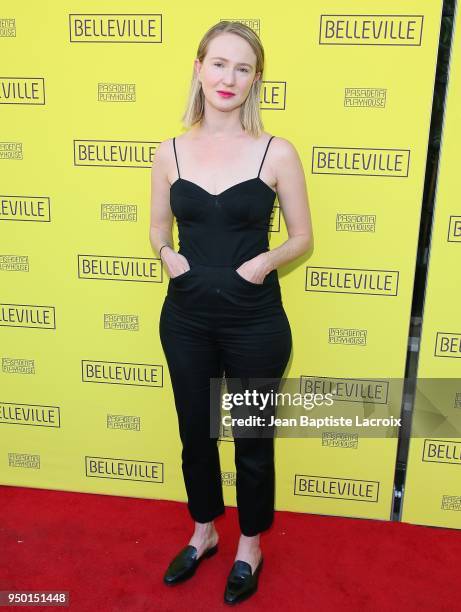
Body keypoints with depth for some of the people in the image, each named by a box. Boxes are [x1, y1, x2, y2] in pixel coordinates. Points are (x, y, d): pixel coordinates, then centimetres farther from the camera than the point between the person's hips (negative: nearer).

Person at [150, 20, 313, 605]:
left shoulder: (277, 152, -7)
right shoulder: (170, 151, 0)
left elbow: (302, 236, 0)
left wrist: (266, 260, -18)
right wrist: (167, 254, -10)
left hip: (255, 322, -2)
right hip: (186, 319, 3)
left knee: (252, 439, 14)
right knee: (195, 431, 19)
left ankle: (249, 547, 39)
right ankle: (203, 532, 45)